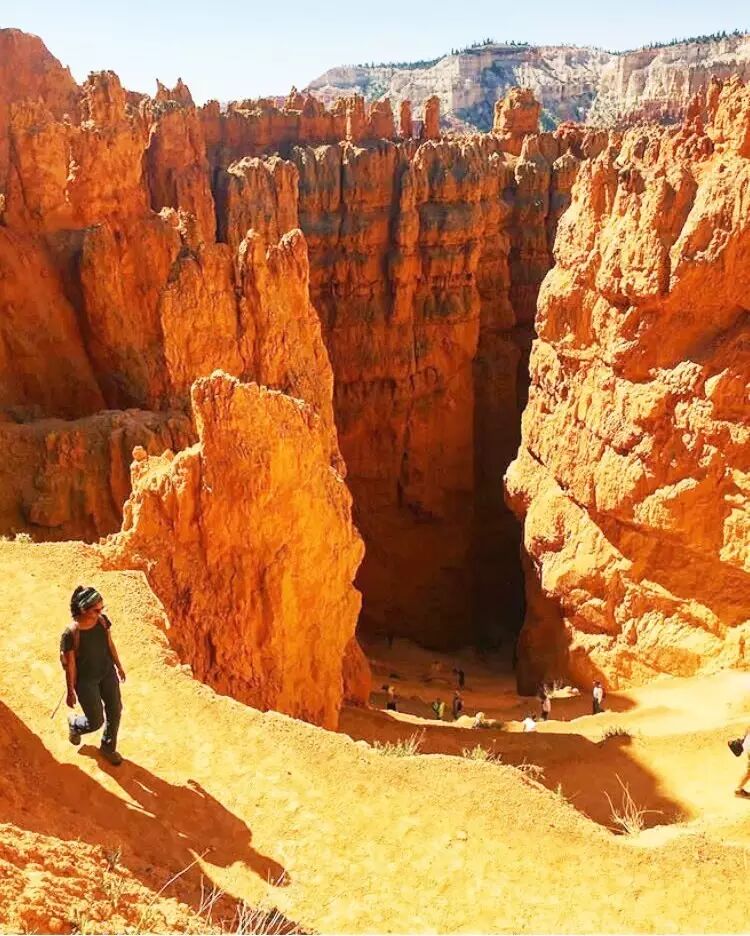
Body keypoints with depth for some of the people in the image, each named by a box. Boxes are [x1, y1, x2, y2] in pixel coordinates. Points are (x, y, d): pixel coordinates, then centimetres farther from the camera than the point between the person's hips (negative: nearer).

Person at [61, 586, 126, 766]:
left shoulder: (103, 621, -15)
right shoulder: (71, 634, -31)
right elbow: (70, 665, -19)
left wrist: (119, 667, 14)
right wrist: (71, 692, -8)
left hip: (107, 673, 5)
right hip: (86, 681, -5)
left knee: (115, 711, 17)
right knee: (96, 722, 10)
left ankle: (108, 747, 44)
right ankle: (74, 724, 47)